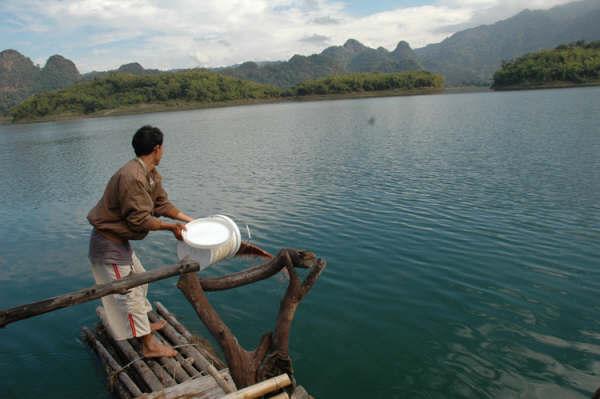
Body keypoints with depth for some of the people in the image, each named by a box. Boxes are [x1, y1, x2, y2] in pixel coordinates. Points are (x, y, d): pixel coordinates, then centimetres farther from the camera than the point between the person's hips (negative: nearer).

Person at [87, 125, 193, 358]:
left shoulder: (151, 175, 2)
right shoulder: (132, 177, -30)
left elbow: (161, 204, 10)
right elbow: (140, 220, -28)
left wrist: (189, 220, 8)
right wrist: (171, 227, -17)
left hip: (119, 240, 11)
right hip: (108, 244, -11)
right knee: (129, 292, -2)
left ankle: (144, 325, 43)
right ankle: (149, 345, 8)